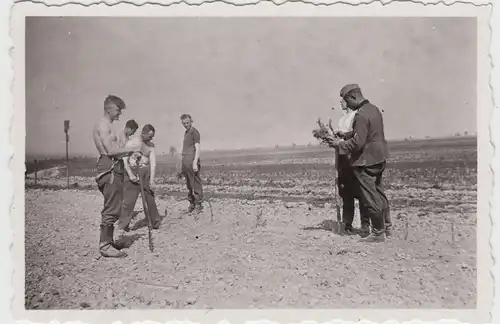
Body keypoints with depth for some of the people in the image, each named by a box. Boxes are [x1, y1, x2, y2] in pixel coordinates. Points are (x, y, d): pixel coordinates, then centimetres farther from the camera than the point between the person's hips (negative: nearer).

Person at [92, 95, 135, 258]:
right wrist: (130, 149, -10)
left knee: (112, 207, 17)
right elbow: (110, 150, -20)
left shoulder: (107, 125, 21)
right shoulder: (103, 125, -11)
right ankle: (105, 246, -2)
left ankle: (108, 240, 28)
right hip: (109, 169, -11)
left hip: (113, 168, 11)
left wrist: (126, 152, 12)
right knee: (111, 209, -8)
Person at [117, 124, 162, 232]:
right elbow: (124, 160, -8)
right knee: (129, 199, -5)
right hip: (132, 172, -4)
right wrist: (130, 174, -18)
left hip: (146, 172, 4)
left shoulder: (151, 146, 6)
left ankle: (156, 222, 19)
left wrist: (152, 179, -10)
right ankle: (123, 225, 4)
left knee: (150, 198, 8)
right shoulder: (131, 143, -4)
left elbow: (153, 162, -1)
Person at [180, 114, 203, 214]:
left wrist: (195, 162, -21)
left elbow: (197, 148, -12)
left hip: (192, 160, -9)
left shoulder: (194, 132, -4)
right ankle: (191, 204, 18)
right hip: (185, 160, 9)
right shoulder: (186, 133, 20)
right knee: (189, 185, 11)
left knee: (196, 184, -5)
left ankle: (198, 205, -1)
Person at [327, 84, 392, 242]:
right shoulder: (374, 109, 10)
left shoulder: (361, 115, -21)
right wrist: (345, 136, 14)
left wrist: (339, 144, -12)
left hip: (365, 161, -10)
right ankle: (386, 226, 34)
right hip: (379, 158, 10)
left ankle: (378, 233, 13)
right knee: (379, 192, 22)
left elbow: (358, 142, -25)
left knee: (370, 198, 1)